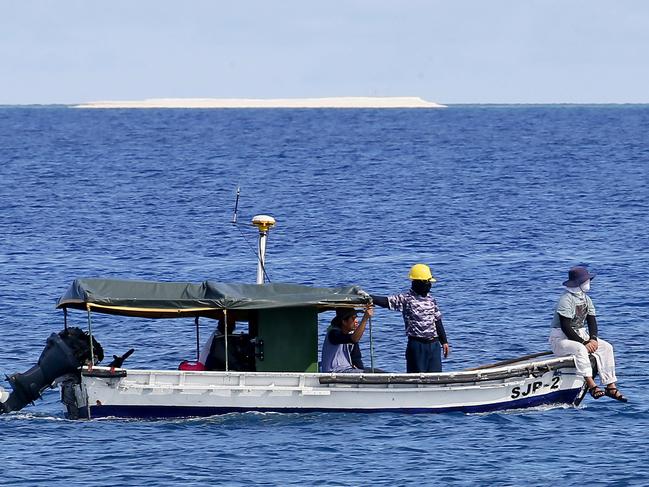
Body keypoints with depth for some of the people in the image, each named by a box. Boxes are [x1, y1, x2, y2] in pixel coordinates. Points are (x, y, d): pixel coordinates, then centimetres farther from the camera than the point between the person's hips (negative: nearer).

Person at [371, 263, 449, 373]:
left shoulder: (431, 300, 11)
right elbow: (386, 301, -18)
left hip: (434, 344, 6)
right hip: (417, 344, -6)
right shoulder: (406, 299, -7)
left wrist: (444, 342, 16)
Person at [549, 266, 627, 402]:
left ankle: (611, 386, -13)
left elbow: (592, 321, 6)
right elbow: (565, 327, -23)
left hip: (580, 335, 8)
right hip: (560, 339, -8)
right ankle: (591, 385, -45)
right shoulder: (566, 300, -18)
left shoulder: (586, 299, 10)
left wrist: (593, 339, -14)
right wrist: (584, 343, -26)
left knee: (606, 347, -8)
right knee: (579, 349, -38)